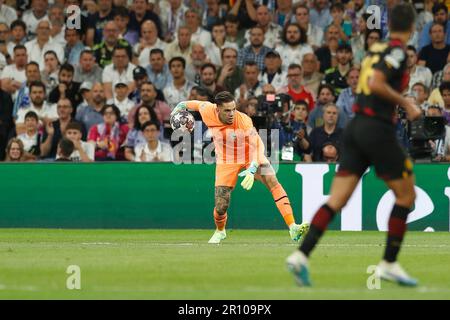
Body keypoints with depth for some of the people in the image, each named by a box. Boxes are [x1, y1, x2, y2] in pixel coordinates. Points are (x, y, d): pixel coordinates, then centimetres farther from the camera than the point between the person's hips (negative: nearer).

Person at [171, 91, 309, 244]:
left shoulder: (244, 120, -31)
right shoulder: (208, 112, -22)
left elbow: (257, 145, -37)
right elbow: (199, 104, 2)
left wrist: (252, 170, -50)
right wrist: (182, 105, 19)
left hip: (251, 156, -2)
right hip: (226, 161, 2)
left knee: (272, 181, -26)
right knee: (221, 206, -4)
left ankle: (292, 227, -30)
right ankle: (220, 231, 33)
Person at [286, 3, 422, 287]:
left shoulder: (376, 49, 15)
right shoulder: (397, 51, -9)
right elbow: (376, 83, -23)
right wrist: (406, 103, -14)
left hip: (356, 127, 8)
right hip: (378, 130, -8)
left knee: (337, 200, 2)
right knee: (406, 195, 7)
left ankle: (302, 255, -12)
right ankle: (389, 264, 8)